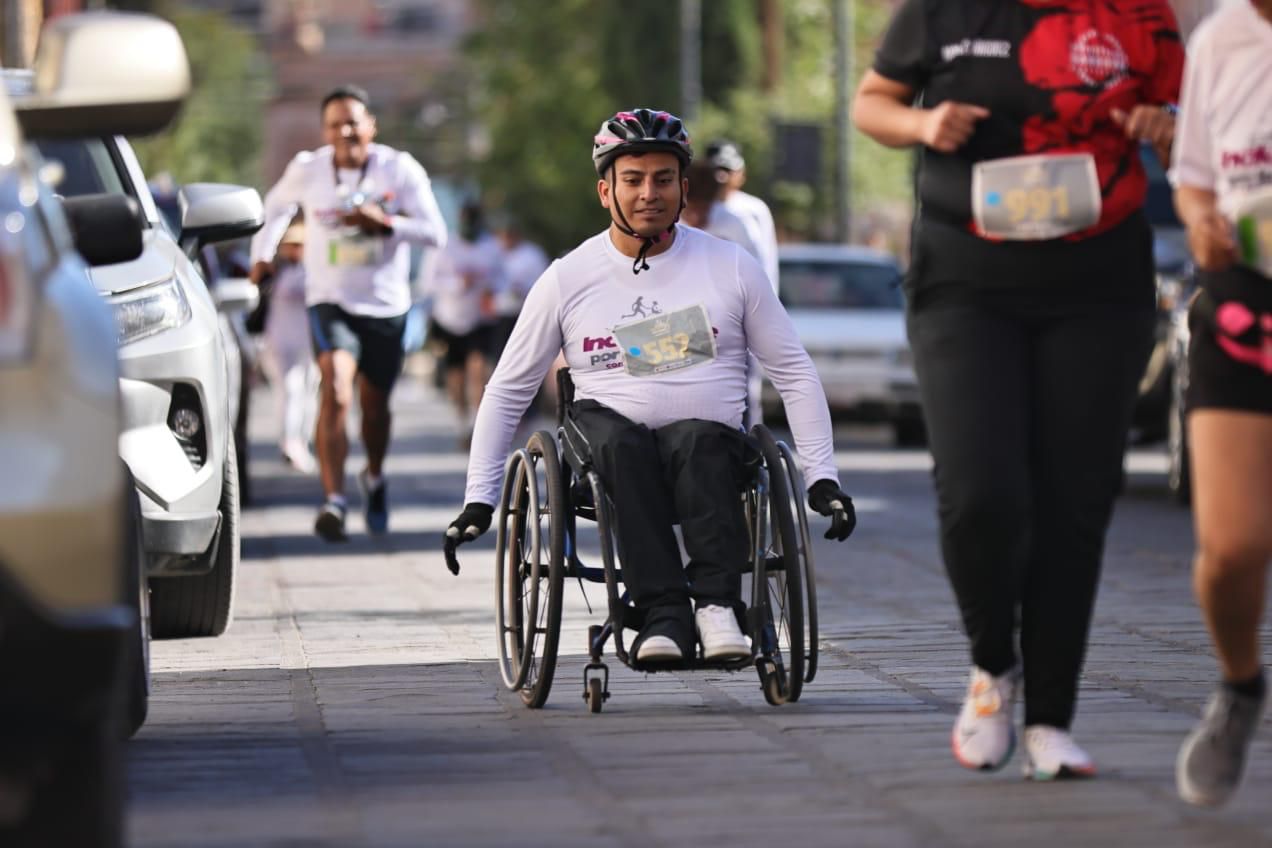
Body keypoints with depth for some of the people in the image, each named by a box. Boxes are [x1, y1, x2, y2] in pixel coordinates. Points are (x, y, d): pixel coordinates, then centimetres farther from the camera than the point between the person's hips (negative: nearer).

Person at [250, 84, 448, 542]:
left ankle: (374, 478, 46)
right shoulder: (307, 169, -3)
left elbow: (436, 233, -10)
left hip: (385, 306, 1)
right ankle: (333, 500, -32)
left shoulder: (400, 170, -7)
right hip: (330, 302, -1)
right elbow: (274, 207, 19)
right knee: (335, 388, -24)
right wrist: (262, 254, 11)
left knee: (374, 404, 14)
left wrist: (384, 223, -24)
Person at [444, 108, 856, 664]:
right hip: (611, 456, 0)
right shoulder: (569, 279, 7)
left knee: (698, 440, -35)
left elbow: (795, 375, 13)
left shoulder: (731, 267, 8)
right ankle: (663, 612, -41)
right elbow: (507, 391, 13)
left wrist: (822, 477, 4)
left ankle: (717, 602, -43)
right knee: (621, 441, -35)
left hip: (711, 447, 0)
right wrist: (478, 499, 6)